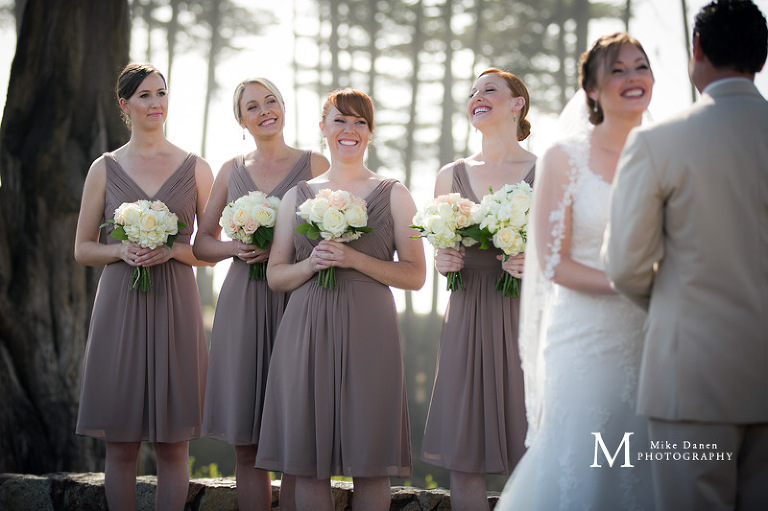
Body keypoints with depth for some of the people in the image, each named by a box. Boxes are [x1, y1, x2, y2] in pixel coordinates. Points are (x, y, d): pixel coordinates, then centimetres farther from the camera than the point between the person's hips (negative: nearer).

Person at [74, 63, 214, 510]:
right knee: (120, 443, 2)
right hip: (120, 306, 0)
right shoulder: (105, 168, 8)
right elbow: (83, 249, 9)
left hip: (175, 306, 0)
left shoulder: (195, 168, 7)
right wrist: (121, 250, -10)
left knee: (173, 444, 1)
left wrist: (172, 250, -10)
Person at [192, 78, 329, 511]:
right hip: (242, 306, 3)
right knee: (246, 446, 3)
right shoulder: (232, 171, 14)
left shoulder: (314, 165, 4)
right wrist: (237, 248, -4)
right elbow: (203, 243, 16)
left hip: (296, 303, -3)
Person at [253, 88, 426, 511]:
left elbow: (414, 274, 2)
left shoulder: (393, 194, 8)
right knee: (308, 465, 0)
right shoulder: (297, 196, 13)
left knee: (370, 463, -3)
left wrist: (355, 259, -11)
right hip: (306, 332, 2)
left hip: (367, 332, -2)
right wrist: (311, 264, -7)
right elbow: (275, 275, 13)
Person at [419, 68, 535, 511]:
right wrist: (443, 262, -2)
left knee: (527, 458, -3)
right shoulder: (452, 176, 12)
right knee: (463, 457, 2)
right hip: (467, 320, 3)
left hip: (525, 318, -3)